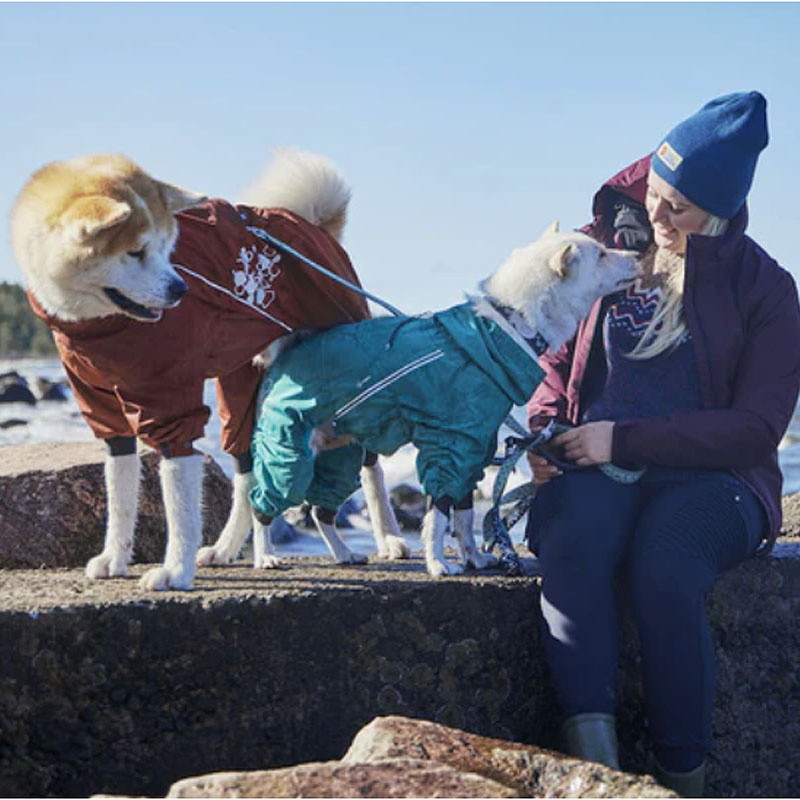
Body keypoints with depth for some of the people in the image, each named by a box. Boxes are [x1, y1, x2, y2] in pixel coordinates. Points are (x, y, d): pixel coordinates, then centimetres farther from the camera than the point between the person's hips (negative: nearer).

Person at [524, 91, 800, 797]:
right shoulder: (605, 254, 13)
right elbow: (557, 365, 24)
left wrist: (625, 439, -12)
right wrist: (542, 431, 1)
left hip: (707, 475, -2)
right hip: (595, 469, 3)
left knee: (663, 568, -36)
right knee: (572, 544, -34)